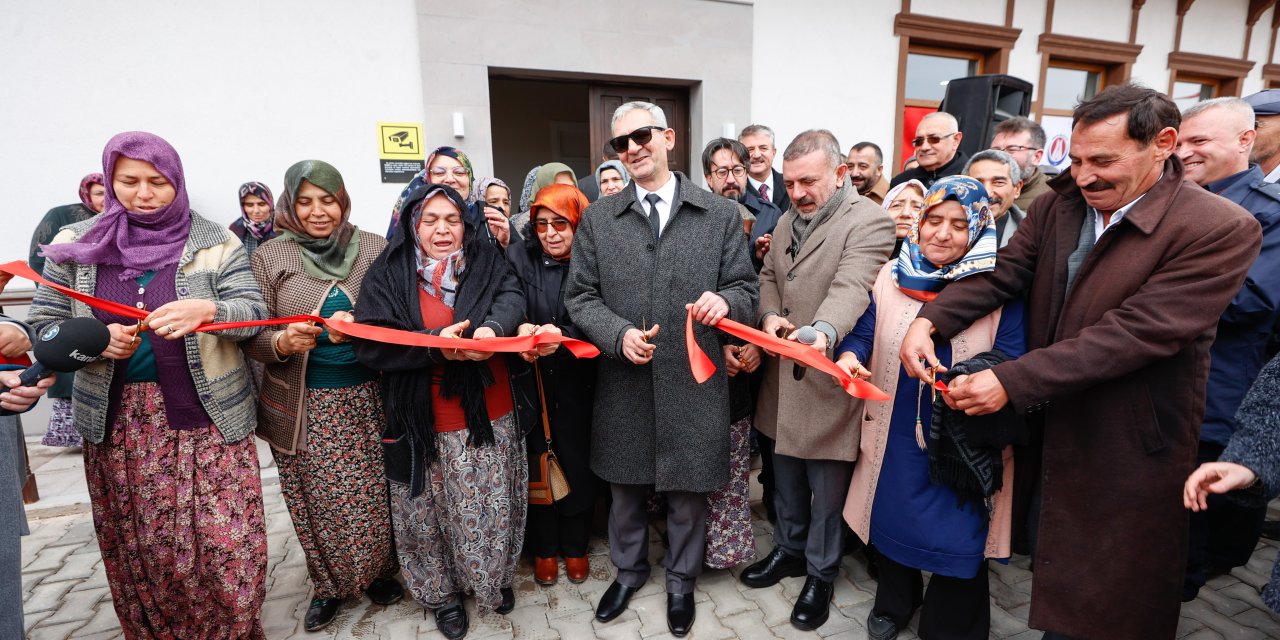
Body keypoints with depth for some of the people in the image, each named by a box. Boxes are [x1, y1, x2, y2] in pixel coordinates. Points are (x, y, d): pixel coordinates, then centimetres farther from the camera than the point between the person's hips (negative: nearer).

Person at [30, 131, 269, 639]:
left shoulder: (215, 243, -2)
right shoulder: (75, 245, 4)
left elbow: (252, 311, -8)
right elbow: (43, 325, 7)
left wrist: (204, 310, -28)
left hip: (207, 416, -2)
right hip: (116, 421, 3)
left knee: (226, 544, -1)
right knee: (136, 547, 13)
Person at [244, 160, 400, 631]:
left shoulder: (375, 248, 2)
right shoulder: (268, 258, 2)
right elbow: (251, 338, 0)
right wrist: (282, 343, -21)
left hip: (368, 398, 0)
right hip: (304, 407, 0)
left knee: (375, 495, 5)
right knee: (320, 502, 8)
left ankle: (378, 571, 33)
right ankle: (328, 583, 34)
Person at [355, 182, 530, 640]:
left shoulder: (487, 261, 3)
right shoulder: (388, 274, -3)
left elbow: (511, 298, -15)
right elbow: (369, 341, -13)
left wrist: (492, 328, -36)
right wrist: (434, 344, -27)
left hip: (491, 415, 2)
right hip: (424, 424, -1)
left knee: (494, 507, 17)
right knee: (429, 515, 14)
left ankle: (495, 579, 44)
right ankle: (442, 592, 40)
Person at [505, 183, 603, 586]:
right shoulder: (518, 257, -2)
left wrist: (562, 335, -30)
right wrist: (523, 332, -29)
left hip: (577, 383, 0)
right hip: (532, 381, 1)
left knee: (578, 463, 8)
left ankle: (575, 546, 33)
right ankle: (544, 548, 32)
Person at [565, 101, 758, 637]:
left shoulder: (720, 215, 1)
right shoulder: (597, 218, 3)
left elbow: (745, 289, 3)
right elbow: (580, 296, 2)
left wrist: (725, 301, -20)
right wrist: (619, 333, -16)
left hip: (693, 382, -1)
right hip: (624, 382, 2)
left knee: (688, 493, 15)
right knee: (625, 488, 19)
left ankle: (681, 581, 42)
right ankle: (629, 571, 47)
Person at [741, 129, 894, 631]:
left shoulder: (869, 222, -14)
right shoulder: (787, 220, 12)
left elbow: (851, 287, -28)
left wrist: (823, 331, -48)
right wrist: (769, 315, -6)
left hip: (829, 378, -7)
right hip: (783, 376, 7)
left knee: (826, 486, 9)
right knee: (786, 473, 20)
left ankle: (820, 574, 30)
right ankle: (789, 550, 42)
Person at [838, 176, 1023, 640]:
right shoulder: (892, 275, 0)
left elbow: (1010, 365, -10)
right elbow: (864, 334, 2)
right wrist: (849, 356, -21)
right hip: (895, 431, 3)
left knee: (957, 536, 8)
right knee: (890, 516, 19)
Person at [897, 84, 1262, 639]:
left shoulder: (1221, 229, -18)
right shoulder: (1057, 205, 0)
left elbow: (1135, 332, -26)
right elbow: (1003, 273, -8)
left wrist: (1011, 382, -30)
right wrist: (930, 320, -25)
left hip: (1127, 451, -5)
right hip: (1045, 427, 5)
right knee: (1051, 573, 24)